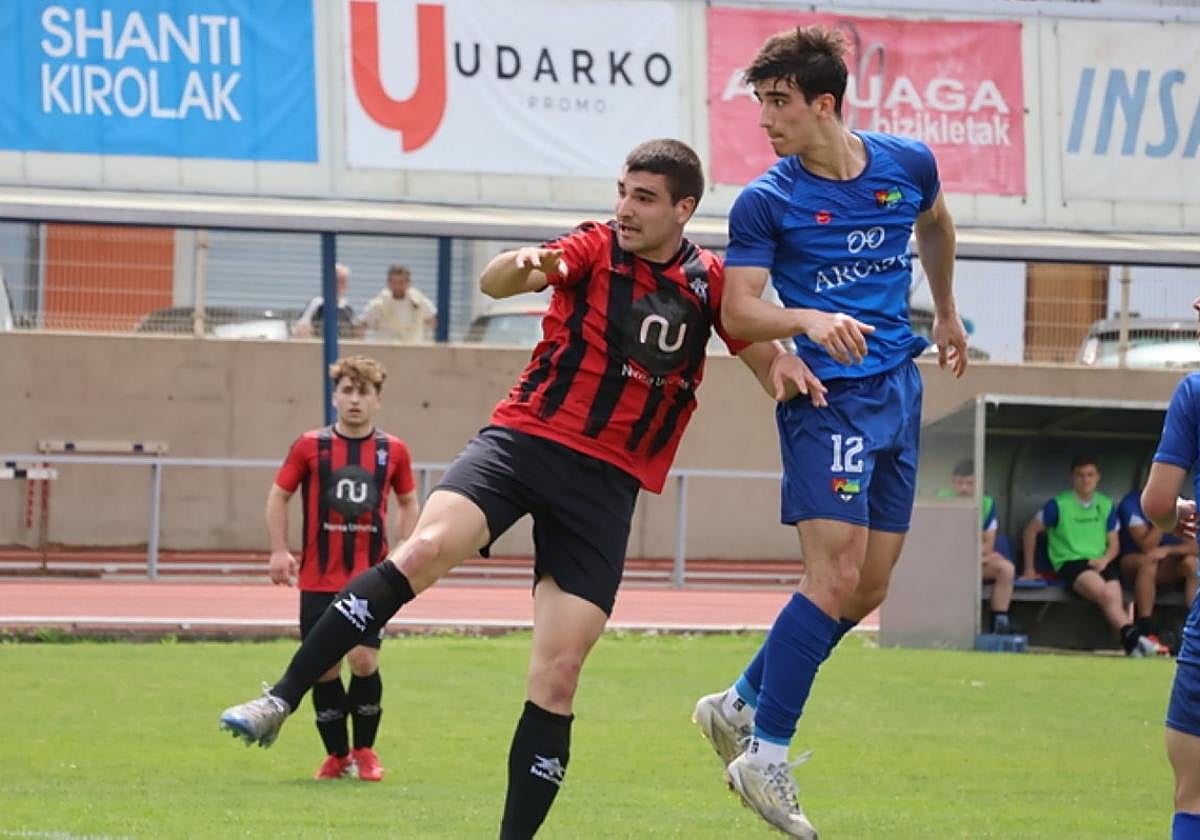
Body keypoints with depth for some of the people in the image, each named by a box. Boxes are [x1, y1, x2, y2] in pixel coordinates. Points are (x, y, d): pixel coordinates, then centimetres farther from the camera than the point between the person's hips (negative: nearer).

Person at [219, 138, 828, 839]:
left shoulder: (710, 282, 6)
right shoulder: (595, 249, 1)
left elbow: (768, 363, 14)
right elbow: (495, 282, -14)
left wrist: (785, 367, -12)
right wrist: (526, 265, -39)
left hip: (607, 483, 2)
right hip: (524, 437, -2)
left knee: (558, 675, -4)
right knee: (428, 548, -28)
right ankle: (281, 700, -27)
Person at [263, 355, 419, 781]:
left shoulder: (392, 451, 3)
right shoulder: (310, 446, 0)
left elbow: (408, 502, 17)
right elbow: (279, 494, 8)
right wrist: (279, 550, -3)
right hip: (318, 578, 0)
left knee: (364, 659, -11)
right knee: (325, 667, 1)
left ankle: (365, 750, 9)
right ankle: (336, 755, 17)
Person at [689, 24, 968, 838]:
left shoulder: (908, 163, 2)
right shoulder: (765, 203, -9)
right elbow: (738, 313, -15)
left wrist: (946, 312, 35)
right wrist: (809, 320, -34)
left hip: (899, 391, 5)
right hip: (828, 397, -5)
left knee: (868, 590, 8)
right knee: (837, 576, -17)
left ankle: (740, 705, 23)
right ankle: (766, 755, -10)